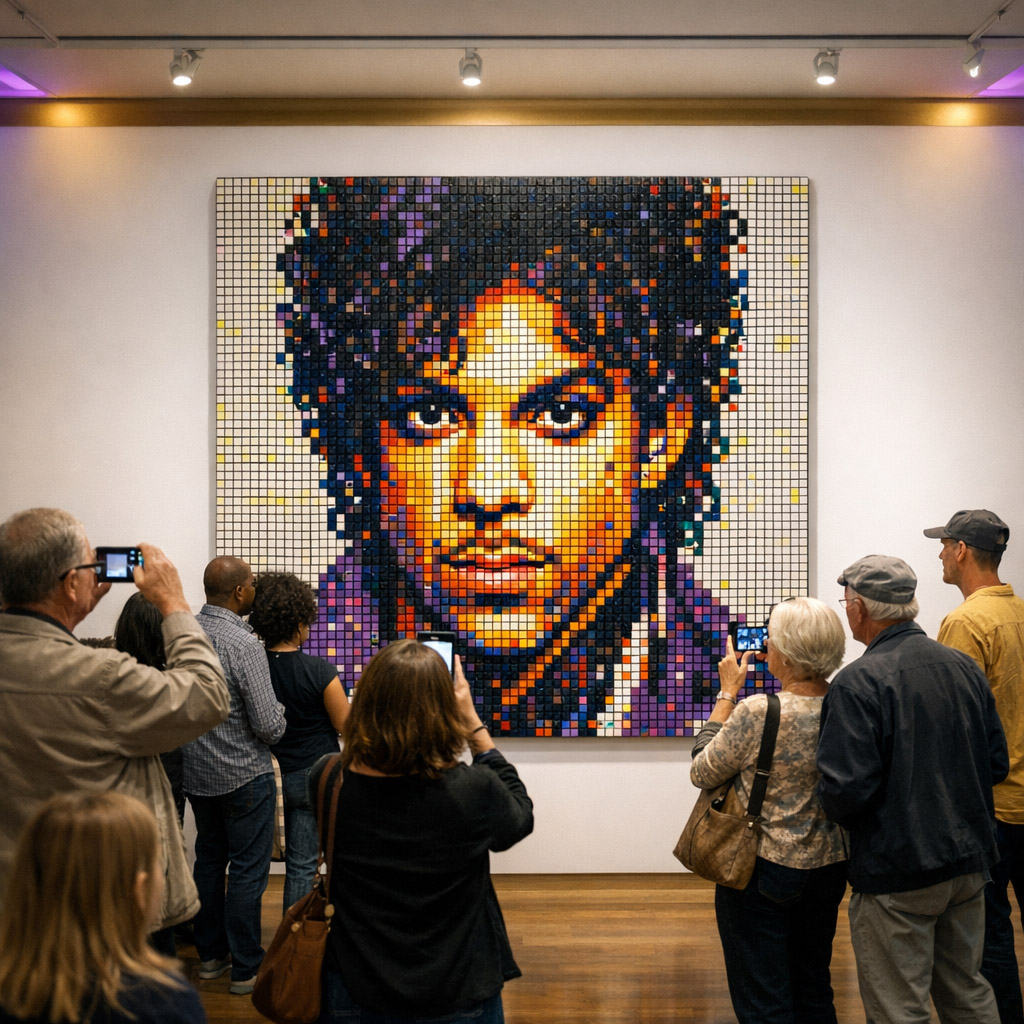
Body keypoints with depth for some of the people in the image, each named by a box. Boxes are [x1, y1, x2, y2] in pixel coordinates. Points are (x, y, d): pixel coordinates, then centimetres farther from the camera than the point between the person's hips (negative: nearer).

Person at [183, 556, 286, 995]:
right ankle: (245, 968, 11)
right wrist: (278, 712, -1)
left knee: (208, 859, 19)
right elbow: (269, 726, -22)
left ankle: (210, 954, 30)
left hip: (195, 773, 7)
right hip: (244, 777, -7)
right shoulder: (244, 644, -23)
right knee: (247, 871, 4)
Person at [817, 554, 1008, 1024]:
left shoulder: (857, 683, -19)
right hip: (968, 860, 7)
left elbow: (845, 791, -23)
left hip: (897, 870, -7)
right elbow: (996, 764, 10)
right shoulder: (964, 667, 3)